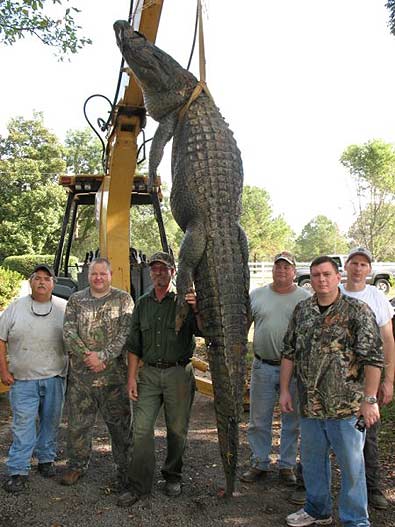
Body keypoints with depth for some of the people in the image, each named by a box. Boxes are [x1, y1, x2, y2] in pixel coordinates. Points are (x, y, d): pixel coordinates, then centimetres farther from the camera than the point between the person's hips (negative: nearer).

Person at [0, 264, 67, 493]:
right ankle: (19, 471, 8)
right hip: (23, 379, -1)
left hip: (55, 377, 1)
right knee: (23, 424, -1)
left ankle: (46, 459, 30)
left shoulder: (65, 308, 2)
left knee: (51, 421, 12)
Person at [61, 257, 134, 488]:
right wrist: (87, 355, -14)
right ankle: (78, 465, 32)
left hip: (114, 373, -2)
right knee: (78, 422, 12)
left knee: (120, 422, 6)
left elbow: (125, 333, -8)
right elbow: (68, 332, -1)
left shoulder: (123, 299, 1)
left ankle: (125, 467, 21)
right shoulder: (76, 300, 8)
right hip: (80, 373, 2)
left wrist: (103, 357, -16)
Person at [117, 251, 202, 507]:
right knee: (141, 429, -1)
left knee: (177, 429, 8)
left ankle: (173, 476, 28)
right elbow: (134, 344, 12)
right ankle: (139, 485, 10)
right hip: (149, 373, 3)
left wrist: (196, 310, -31)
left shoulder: (184, 300, -1)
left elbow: (202, 331, -13)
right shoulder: (143, 303, 10)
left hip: (178, 373, -2)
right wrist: (132, 377, 7)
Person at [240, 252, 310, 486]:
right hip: (263, 367, 2)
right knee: (259, 420, 10)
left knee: (292, 421, 10)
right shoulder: (256, 295, 6)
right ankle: (259, 464, 27)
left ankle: (287, 465, 27)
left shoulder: (307, 298, 0)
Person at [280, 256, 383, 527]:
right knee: (312, 459, 19)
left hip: (347, 406, -5)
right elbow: (289, 352, 11)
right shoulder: (302, 310, 6)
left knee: (351, 464, 7)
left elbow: (373, 358, -11)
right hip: (310, 404, 5)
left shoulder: (358, 310, -8)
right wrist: (284, 390, 8)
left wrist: (370, 399, -15)